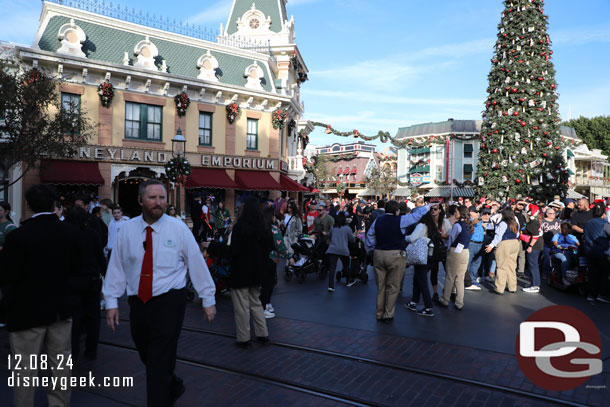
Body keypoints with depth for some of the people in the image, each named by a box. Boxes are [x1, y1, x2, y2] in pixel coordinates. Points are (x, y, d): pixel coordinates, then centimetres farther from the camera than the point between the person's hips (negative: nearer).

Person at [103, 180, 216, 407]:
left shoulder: (178, 229, -6)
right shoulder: (127, 230, 1)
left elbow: (197, 263, -3)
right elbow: (116, 266, 4)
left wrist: (208, 299, -1)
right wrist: (112, 302, 2)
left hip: (169, 303, -4)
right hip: (138, 303, 4)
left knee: (159, 363, -5)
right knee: (147, 358, 19)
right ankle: (174, 388, 45)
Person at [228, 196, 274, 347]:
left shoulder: (239, 227, -18)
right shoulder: (264, 228, -2)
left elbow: (234, 250, -19)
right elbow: (269, 248, 5)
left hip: (241, 272, -6)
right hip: (257, 272, 6)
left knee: (241, 306, 6)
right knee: (255, 302, 21)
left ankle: (243, 338, 15)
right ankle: (263, 334, 25)